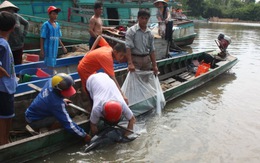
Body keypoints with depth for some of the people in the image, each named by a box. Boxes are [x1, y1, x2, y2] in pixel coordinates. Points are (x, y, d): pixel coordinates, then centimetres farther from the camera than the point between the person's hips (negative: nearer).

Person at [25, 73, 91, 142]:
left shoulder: (51, 82, -18)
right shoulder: (56, 103, -36)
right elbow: (67, 123, -30)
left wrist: (62, 100, 4)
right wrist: (84, 135, -23)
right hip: (33, 121, -7)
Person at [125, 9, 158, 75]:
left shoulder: (150, 33, 8)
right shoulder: (131, 31, -8)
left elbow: (152, 50, 11)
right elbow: (128, 47, -15)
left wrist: (154, 65, 6)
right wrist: (130, 63, -24)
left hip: (146, 59, 5)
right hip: (135, 59, -5)